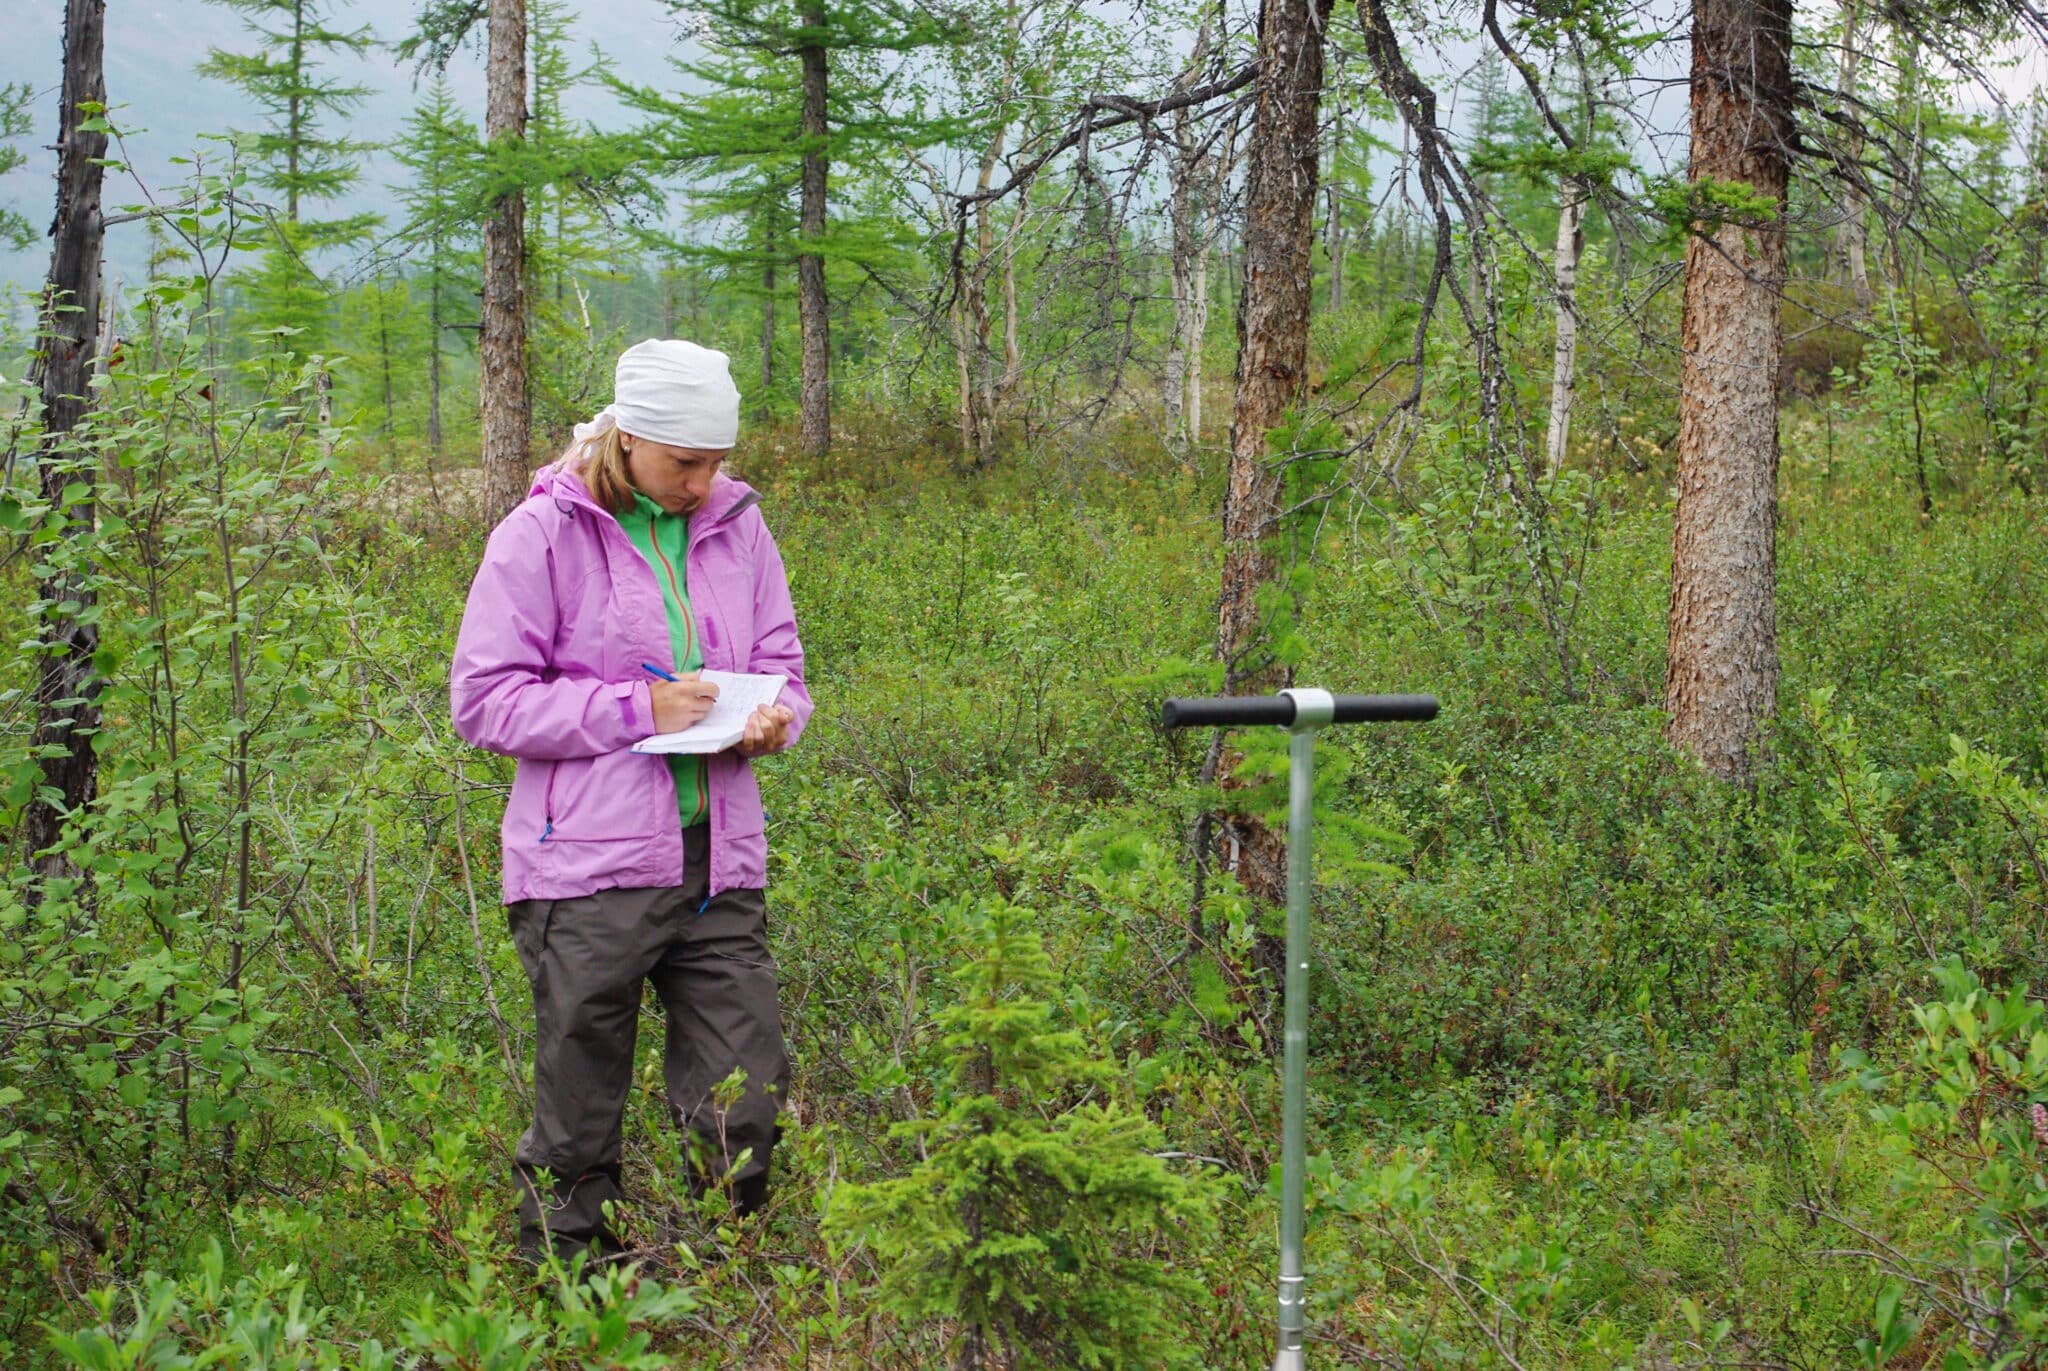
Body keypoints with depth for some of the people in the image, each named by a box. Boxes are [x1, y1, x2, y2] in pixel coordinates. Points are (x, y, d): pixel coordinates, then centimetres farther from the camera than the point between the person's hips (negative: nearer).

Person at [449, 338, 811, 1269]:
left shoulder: (736, 526, 10)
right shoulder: (542, 534, -4)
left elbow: (779, 662, 19)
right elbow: (484, 701, -6)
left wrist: (773, 718, -5)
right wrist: (637, 708, -14)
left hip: (719, 861, 4)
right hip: (590, 869, -4)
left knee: (746, 1110, 3)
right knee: (577, 1127, 5)